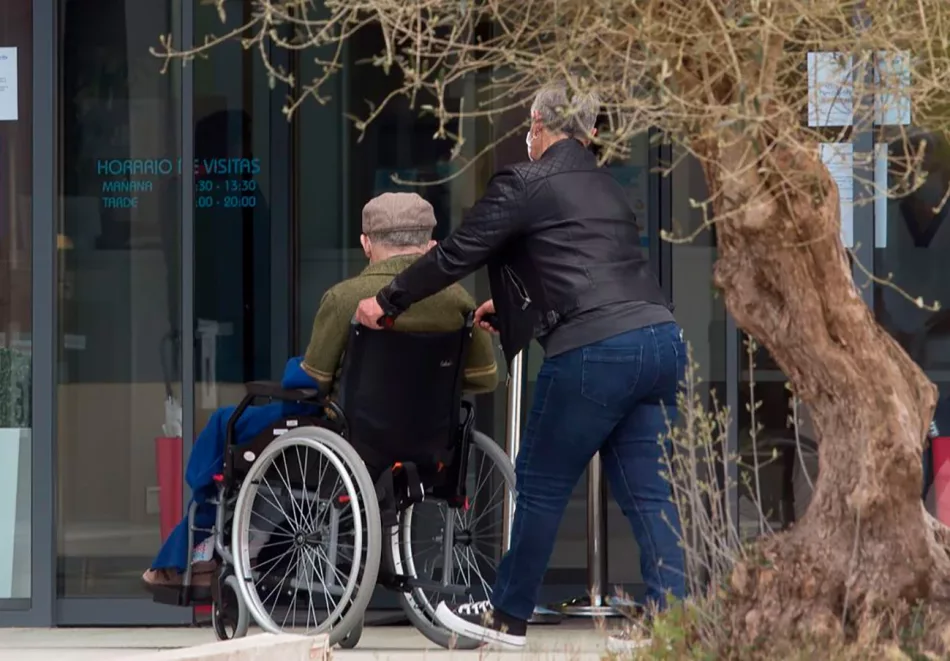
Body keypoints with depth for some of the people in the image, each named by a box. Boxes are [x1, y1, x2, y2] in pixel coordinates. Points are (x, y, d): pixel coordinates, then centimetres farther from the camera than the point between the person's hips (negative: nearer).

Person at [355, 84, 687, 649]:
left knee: (541, 485, 8)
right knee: (649, 495, 6)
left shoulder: (525, 184, 0)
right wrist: (509, 306, 46)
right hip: (661, 342, 7)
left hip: (594, 351, -7)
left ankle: (508, 616, 20)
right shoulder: (609, 189, 22)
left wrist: (387, 303, 16)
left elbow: (456, 256, 3)